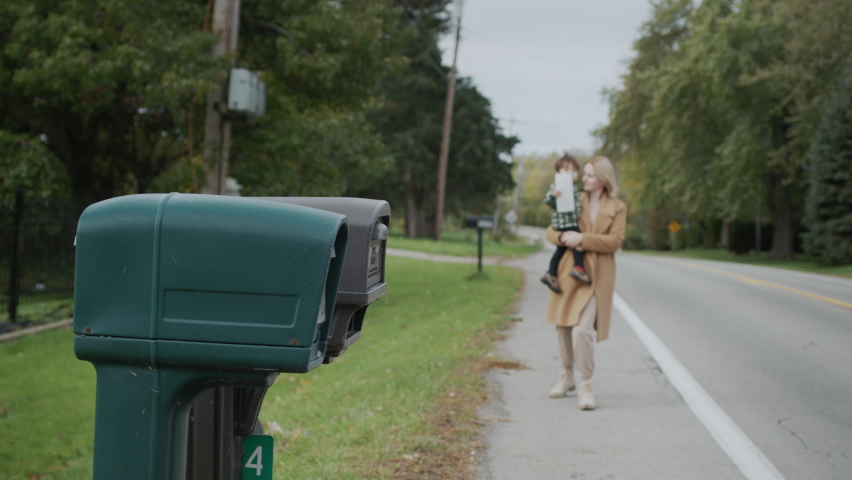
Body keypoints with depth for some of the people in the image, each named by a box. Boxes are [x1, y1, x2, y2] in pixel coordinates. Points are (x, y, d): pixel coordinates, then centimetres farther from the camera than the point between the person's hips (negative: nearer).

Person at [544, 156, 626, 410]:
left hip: (596, 276, -4)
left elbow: (615, 240, -9)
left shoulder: (617, 208, 2)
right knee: (563, 326, 10)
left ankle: (585, 386, -5)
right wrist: (563, 237, -13)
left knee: (583, 329, -16)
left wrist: (582, 239, -17)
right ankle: (567, 376, 30)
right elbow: (551, 230, 9)